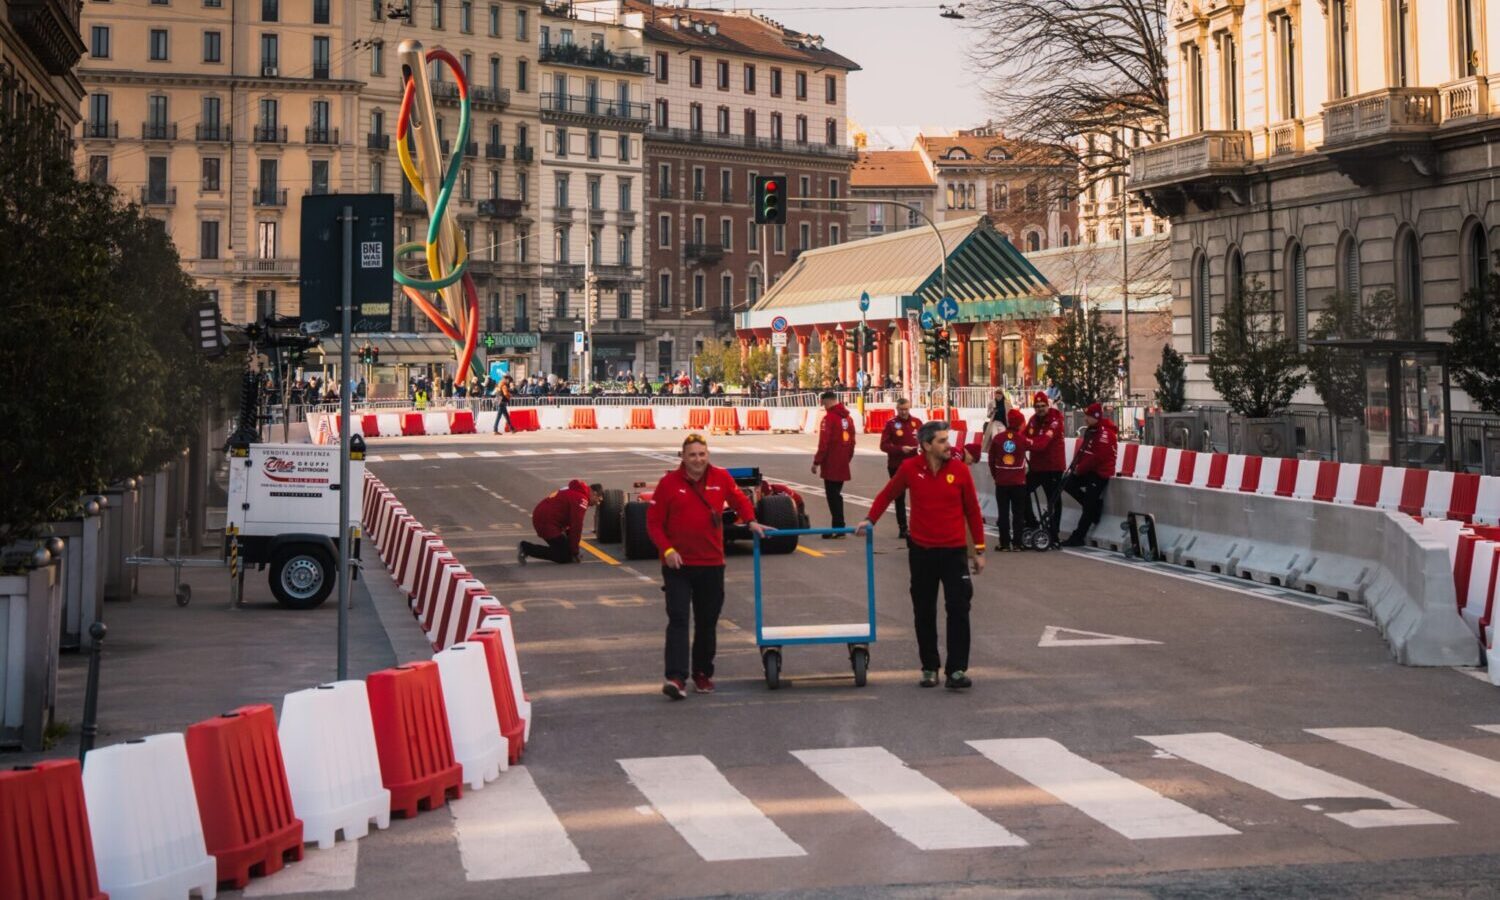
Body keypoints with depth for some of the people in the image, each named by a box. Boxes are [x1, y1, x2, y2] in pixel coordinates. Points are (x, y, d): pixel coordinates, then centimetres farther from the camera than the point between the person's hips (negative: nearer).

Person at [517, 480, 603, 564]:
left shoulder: (574, 492, 18)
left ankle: (525, 548, 7)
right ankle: (526, 548, -9)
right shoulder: (581, 499, -15)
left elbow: (572, 521, 23)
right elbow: (577, 526, -15)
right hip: (546, 522, -10)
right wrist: (574, 552, -6)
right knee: (565, 556, -8)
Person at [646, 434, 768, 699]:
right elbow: (653, 522, -2)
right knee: (678, 619, -14)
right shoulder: (669, 483, -6)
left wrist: (751, 521, 1)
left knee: (707, 623, 11)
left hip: (712, 564, 3)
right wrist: (667, 550, -15)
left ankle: (703, 674, 26)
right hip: (678, 565, -3)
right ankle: (676, 678, -20)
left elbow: (739, 500, 19)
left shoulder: (721, 478, 1)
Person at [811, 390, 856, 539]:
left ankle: (838, 529, -7)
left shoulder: (829, 417, -13)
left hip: (830, 465, -8)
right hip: (843, 465, 8)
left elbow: (824, 443, -17)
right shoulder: (847, 418, 12)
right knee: (837, 494, 16)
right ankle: (838, 527, 18)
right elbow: (852, 441, 15)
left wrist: (817, 462, -12)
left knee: (832, 496, -4)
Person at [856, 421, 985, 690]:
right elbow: (887, 494, 12)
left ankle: (956, 670, -3)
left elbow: (972, 509, 1)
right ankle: (929, 668, 20)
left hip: (954, 551, -1)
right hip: (921, 551, 1)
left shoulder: (959, 469, -6)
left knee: (959, 610, -7)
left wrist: (979, 549, 3)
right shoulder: (910, 468, -5)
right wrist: (870, 520, 3)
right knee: (924, 613, 9)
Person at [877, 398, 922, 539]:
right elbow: (884, 446, -7)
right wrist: (900, 449, -20)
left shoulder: (917, 422, 5)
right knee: (899, 498, 4)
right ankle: (902, 528, 9)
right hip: (896, 466, -2)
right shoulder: (891, 424, -4)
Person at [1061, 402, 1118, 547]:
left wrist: (1079, 469, -15)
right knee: (1067, 484, 4)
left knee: (1088, 507, -6)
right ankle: (1095, 505, 12)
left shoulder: (1105, 433, -21)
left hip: (1100, 473, -10)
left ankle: (1078, 537, -2)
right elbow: (1083, 450, 17)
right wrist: (1077, 465, 2)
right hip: (1088, 470, 10)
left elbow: (1097, 457, -24)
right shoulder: (1091, 430, 10)